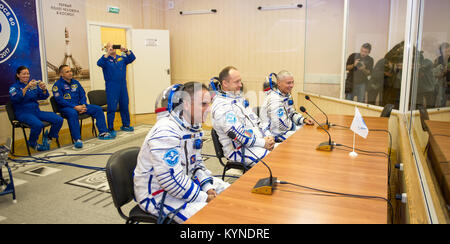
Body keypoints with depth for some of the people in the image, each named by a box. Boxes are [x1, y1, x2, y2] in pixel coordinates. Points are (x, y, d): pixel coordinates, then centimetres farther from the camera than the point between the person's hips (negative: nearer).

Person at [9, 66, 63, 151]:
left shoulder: (34, 85, 17)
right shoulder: (14, 87, 4)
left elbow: (44, 97, 6)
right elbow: (15, 98, -17)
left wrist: (44, 89, -16)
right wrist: (27, 87, -28)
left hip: (36, 111, 5)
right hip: (23, 113, -5)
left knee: (59, 120, -17)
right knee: (38, 124, -36)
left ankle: (48, 139, 4)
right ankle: (32, 143, -6)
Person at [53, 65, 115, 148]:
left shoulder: (75, 82, 15)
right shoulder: (57, 85, -4)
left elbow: (83, 95, 15)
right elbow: (60, 100, -14)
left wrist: (83, 105, -6)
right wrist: (75, 107, -22)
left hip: (78, 105, 6)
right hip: (65, 108, -6)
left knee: (98, 109, -8)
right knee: (73, 113, -41)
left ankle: (103, 133, -8)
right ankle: (77, 139, -41)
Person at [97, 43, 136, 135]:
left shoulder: (122, 58, 14)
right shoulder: (106, 59, 3)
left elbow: (132, 58, 1)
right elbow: (99, 63, -17)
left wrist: (126, 51, -14)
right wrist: (108, 53, -23)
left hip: (123, 86, 4)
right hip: (111, 87, -4)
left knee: (125, 106, 11)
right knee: (112, 108, -4)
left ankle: (125, 125, 25)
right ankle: (110, 128, 3)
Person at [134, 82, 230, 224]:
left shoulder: (193, 127, 3)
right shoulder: (165, 132, -27)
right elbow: (171, 180, -30)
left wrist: (208, 188, -2)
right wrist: (204, 198, -21)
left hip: (185, 182, 9)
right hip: (157, 195, -9)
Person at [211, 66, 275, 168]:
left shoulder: (238, 99, 15)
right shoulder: (221, 107, -15)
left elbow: (256, 121, 18)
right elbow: (238, 134, -21)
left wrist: (267, 137, 0)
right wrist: (263, 143, -16)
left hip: (257, 142, 9)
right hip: (239, 150, -9)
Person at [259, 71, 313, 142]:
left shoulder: (286, 95, 6)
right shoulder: (274, 99, -26)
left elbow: (292, 113, 16)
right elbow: (282, 126, -27)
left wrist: (303, 120, -2)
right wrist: (295, 126, -10)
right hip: (275, 133, -10)